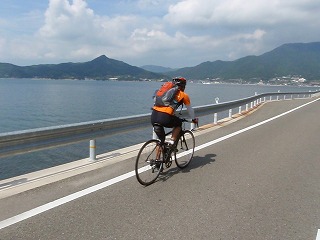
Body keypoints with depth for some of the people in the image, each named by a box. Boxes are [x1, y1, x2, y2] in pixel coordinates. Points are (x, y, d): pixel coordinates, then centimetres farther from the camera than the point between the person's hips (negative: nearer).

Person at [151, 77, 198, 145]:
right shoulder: (184, 95, 14)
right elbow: (190, 109, 26)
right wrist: (194, 119, 43)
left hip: (154, 115, 5)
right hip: (165, 117, -5)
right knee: (178, 124, 26)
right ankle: (172, 140, 11)